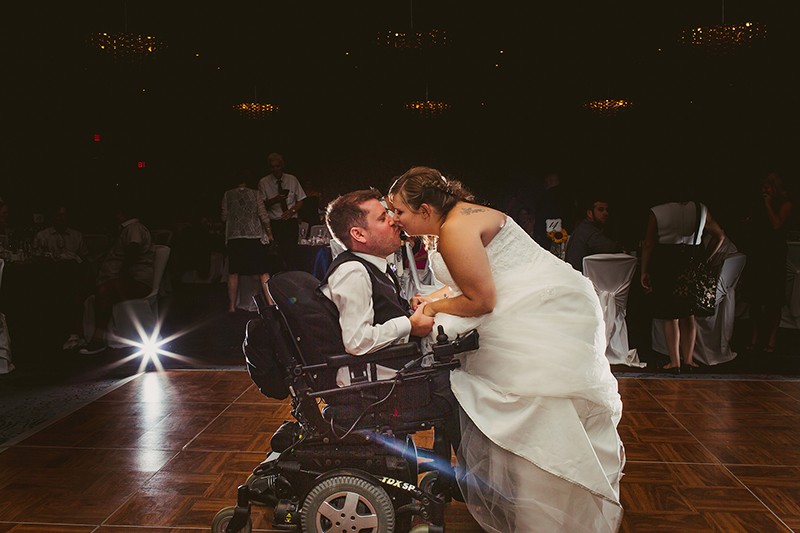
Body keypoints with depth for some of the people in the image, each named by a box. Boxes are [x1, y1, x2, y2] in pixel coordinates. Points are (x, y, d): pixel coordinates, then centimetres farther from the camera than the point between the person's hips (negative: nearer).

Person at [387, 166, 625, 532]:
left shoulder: (455, 230, -19)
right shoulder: (460, 215, 13)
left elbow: (481, 300, -18)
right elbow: (472, 281, 23)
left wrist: (436, 307, -3)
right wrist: (432, 298, 11)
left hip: (546, 320, -11)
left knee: (543, 423, -5)